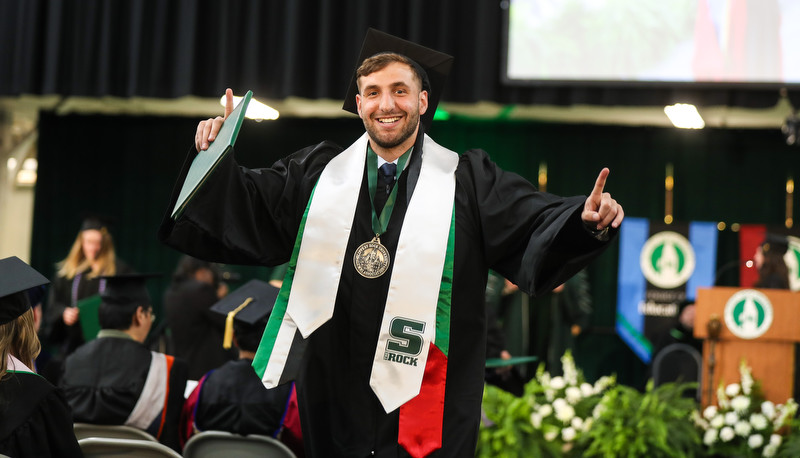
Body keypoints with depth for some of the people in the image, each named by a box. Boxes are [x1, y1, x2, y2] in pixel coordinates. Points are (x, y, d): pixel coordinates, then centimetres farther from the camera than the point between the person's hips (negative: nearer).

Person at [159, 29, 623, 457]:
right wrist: (217, 158, -3)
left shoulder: (467, 180, 3)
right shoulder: (319, 172, 10)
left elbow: (537, 227, -4)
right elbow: (247, 210, 13)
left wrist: (586, 219, -24)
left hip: (420, 393, -2)